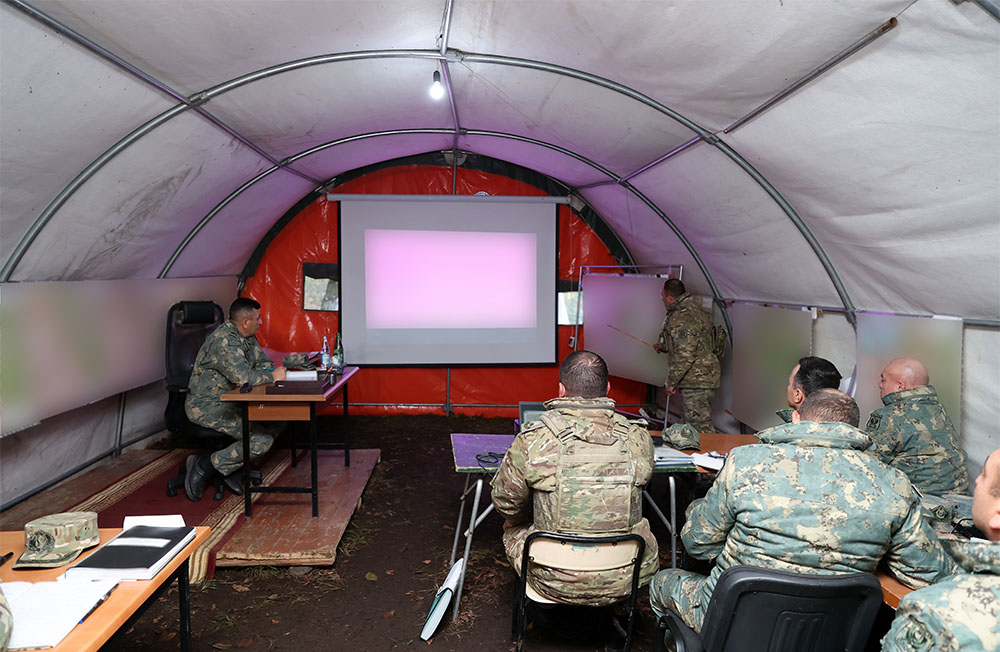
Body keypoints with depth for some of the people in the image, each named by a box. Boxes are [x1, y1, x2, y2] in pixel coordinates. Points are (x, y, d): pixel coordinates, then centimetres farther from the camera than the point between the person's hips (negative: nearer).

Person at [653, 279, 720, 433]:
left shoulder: (685, 317, -22)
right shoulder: (691, 307, 13)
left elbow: (684, 355, -26)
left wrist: (671, 382, -19)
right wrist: (663, 346, 37)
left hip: (697, 381, -11)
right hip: (698, 379, 11)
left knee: (700, 427, -8)